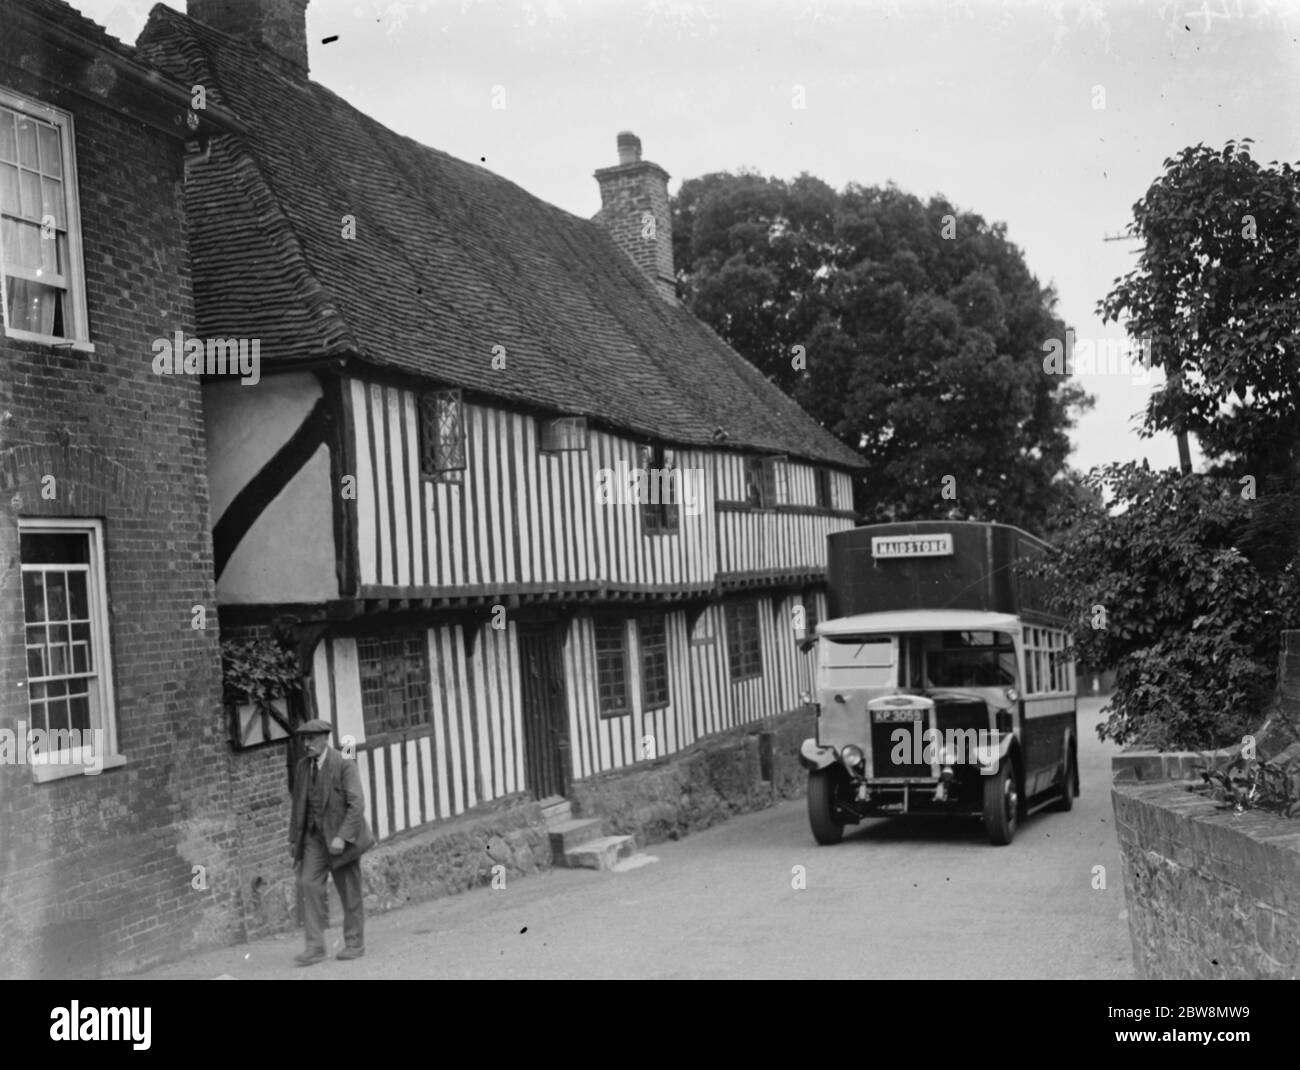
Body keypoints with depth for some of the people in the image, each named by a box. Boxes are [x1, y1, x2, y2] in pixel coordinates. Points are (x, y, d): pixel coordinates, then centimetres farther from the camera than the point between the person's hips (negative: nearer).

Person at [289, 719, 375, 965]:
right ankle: (315, 946, -8)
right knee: (309, 884, -9)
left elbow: (356, 804, -19)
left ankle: (354, 944, 16)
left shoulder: (344, 765, -14)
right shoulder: (303, 767, 5)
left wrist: (342, 837, -26)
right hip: (314, 836, 5)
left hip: (340, 837, -5)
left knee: (349, 892, 4)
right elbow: (299, 805, 14)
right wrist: (294, 838, 11)